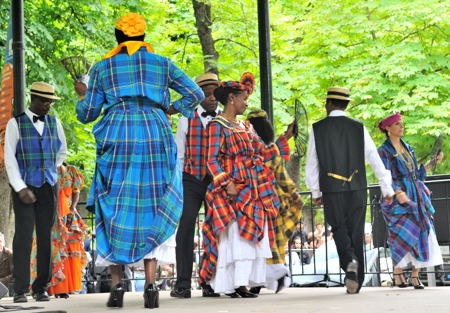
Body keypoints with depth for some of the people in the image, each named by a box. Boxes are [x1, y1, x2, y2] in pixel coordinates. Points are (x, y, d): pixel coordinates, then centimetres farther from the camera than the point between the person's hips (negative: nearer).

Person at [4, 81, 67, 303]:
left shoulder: (54, 123, 9)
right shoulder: (16, 124, -2)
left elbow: (61, 152, 25)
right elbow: (9, 158, -7)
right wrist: (20, 188, -15)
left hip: (48, 187, 4)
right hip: (24, 187, -4)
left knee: (45, 236, 0)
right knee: (24, 235, -11)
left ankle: (41, 288, 5)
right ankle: (20, 290, -10)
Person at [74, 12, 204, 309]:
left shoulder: (102, 68, 10)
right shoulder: (162, 63, 12)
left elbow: (86, 114, 11)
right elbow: (196, 94, 8)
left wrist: (83, 95, 30)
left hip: (116, 138, 0)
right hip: (155, 137, 1)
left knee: (115, 210, 5)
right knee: (151, 210, 4)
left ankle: (117, 285, -3)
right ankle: (151, 285, -6)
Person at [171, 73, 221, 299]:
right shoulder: (187, 119, 6)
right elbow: (179, 154, 8)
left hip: (217, 182, 1)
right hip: (191, 181, -1)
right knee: (185, 228, -7)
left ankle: (211, 283, 9)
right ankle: (183, 284, -5)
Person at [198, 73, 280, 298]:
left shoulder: (244, 127, 19)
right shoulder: (217, 126, -4)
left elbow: (264, 153, 18)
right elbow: (212, 160, -11)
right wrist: (227, 184, -21)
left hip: (252, 191, 8)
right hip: (233, 190, -8)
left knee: (251, 237, 3)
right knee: (234, 236, -13)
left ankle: (242, 284, 4)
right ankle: (229, 285, -13)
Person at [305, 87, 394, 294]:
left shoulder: (317, 129, 0)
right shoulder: (358, 128, 1)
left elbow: (311, 164, 3)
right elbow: (374, 159, 1)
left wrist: (315, 192, 13)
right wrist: (387, 189, 7)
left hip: (331, 189, -1)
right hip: (357, 188, 1)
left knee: (339, 229, 8)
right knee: (356, 232, 8)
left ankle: (349, 261, -21)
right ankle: (356, 281, 8)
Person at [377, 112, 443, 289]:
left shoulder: (408, 148, 18)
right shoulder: (384, 151, -2)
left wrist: (433, 162, 12)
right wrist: (399, 193, -25)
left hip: (416, 197, 6)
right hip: (398, 198, -6)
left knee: (422, 233, -3)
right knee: (404, 234, -12)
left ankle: (415, 275, -1)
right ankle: (397, 274, -1)